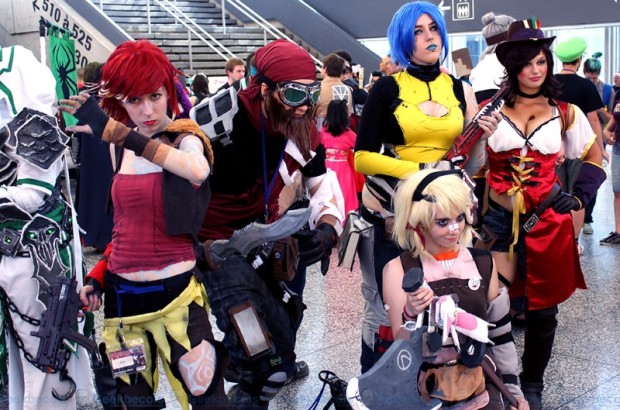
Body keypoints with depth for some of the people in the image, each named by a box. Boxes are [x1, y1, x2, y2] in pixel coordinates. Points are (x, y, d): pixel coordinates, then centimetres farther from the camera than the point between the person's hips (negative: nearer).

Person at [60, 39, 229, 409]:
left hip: (174, 291, -5)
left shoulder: (186, 139, -12)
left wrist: (115, 131, -42)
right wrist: (99, 277, 8)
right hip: (121, 292, 5)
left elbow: (198, 170, -39)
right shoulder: (119, 148, 5)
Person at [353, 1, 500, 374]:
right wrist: (419, 169, -19)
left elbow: (470, 165, 9)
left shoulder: (460, 89, 8)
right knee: (388, 307, -1)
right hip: (393, 210, -3)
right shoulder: (388, 88, -3)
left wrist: (481, 138, -11)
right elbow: (362, 157, -9)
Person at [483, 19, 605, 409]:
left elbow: (595, 159, 11)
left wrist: (578, 197, 1)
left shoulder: (566, 113, 3)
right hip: (499, 218, -1)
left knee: (542, 305, 10)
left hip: (547, 220, 1)